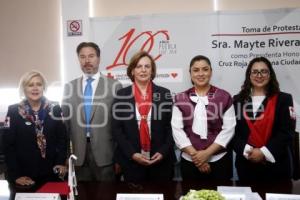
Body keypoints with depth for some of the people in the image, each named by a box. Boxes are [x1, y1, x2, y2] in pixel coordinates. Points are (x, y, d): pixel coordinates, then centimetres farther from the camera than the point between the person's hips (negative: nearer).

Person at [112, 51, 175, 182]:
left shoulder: (164, 94, 2)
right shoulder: (122, 95, 0)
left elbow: (171, 126, 2)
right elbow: (116, 129, -1)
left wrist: (163, 152, -9)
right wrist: (132, 154, -10)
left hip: (161, 160, 1)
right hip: (131, 160, 0)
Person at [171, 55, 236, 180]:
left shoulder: (224, 97, 0)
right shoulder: (180, 99, 2)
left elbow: (228, 129, -4)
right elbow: (177, 130, -3)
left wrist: (207, 153, -12)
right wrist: (194, 154, -11)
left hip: (219, 160, 0)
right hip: (190, 161, 1)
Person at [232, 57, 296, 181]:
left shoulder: (283, 99, 2)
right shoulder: (238, 100, 6)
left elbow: (287, 132, -6)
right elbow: (232, 131, 0)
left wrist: (264, 152, -15)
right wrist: (247, 151, -14)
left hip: (276, 165, -1)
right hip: (246, 165, 2)